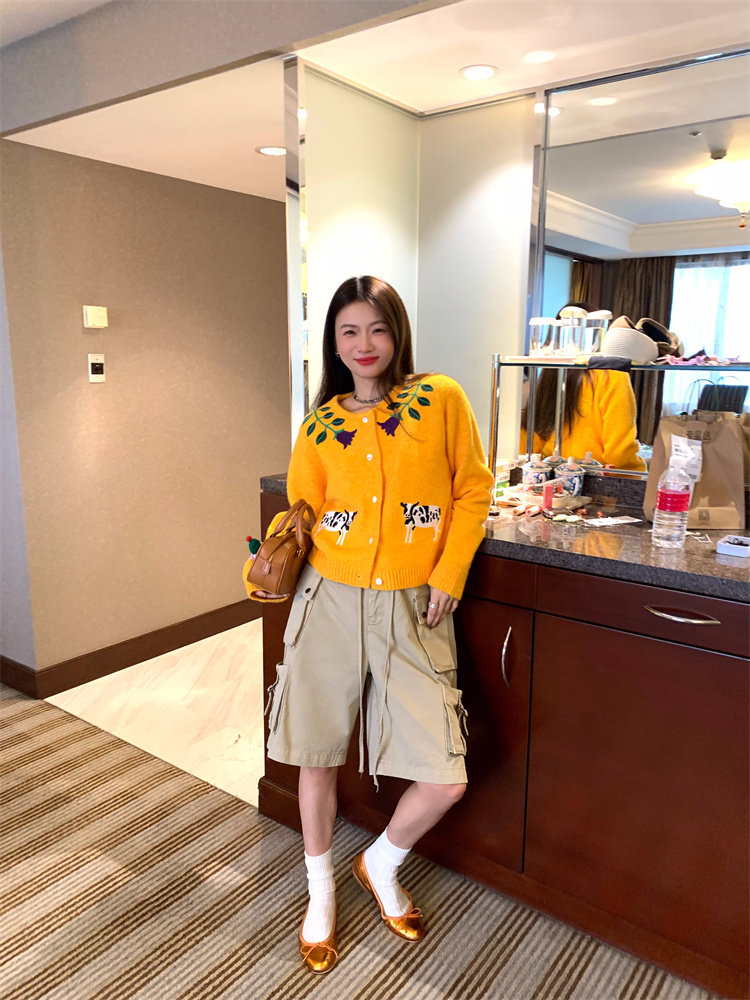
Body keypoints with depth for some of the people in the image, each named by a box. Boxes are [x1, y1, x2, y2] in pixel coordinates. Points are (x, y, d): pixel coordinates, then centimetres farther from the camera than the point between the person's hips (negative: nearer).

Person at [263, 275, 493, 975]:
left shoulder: (440, 399, -2)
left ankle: (381, 865, 32)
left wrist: (448, 575, -4)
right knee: (317, 755, 13)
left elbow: (472, 490, 2)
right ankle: (321, 892, 40)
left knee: (445, 781, -2)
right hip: (331, 601, 2)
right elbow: (303, 510, 10)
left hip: (412, 609, -1)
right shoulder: (320, 427, 4)